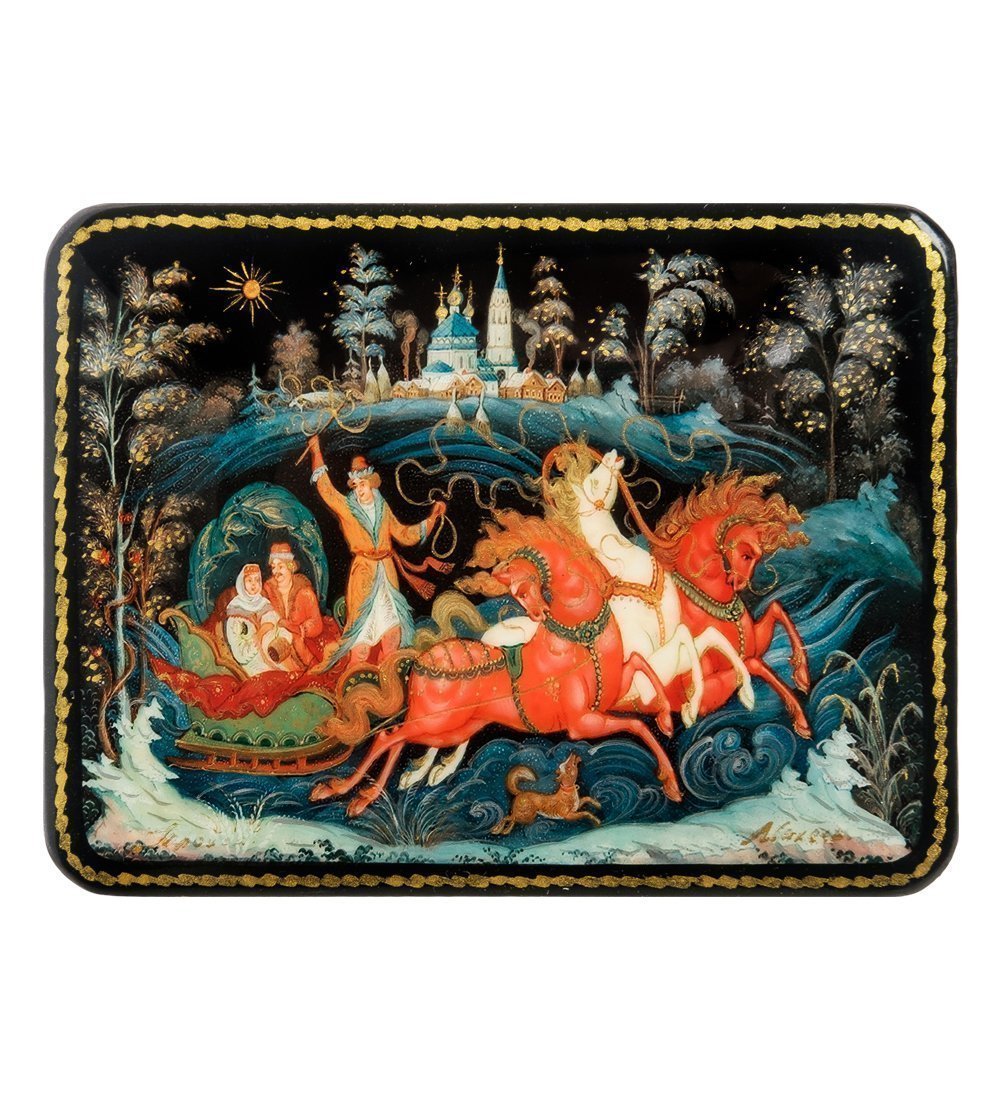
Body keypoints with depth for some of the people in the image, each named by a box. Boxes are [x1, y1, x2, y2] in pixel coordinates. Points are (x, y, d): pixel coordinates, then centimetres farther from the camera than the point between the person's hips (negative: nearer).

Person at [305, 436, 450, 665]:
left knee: (391, 626, 4)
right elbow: (326, 489, -6)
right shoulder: (346, 507, 2)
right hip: (363, 573, -4)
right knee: (363, 625, -5)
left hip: (387, 573, 4)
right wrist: (316, 453, -6)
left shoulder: (383, 509, 12)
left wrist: (431, 518, 13)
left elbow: (404, 534, 16)